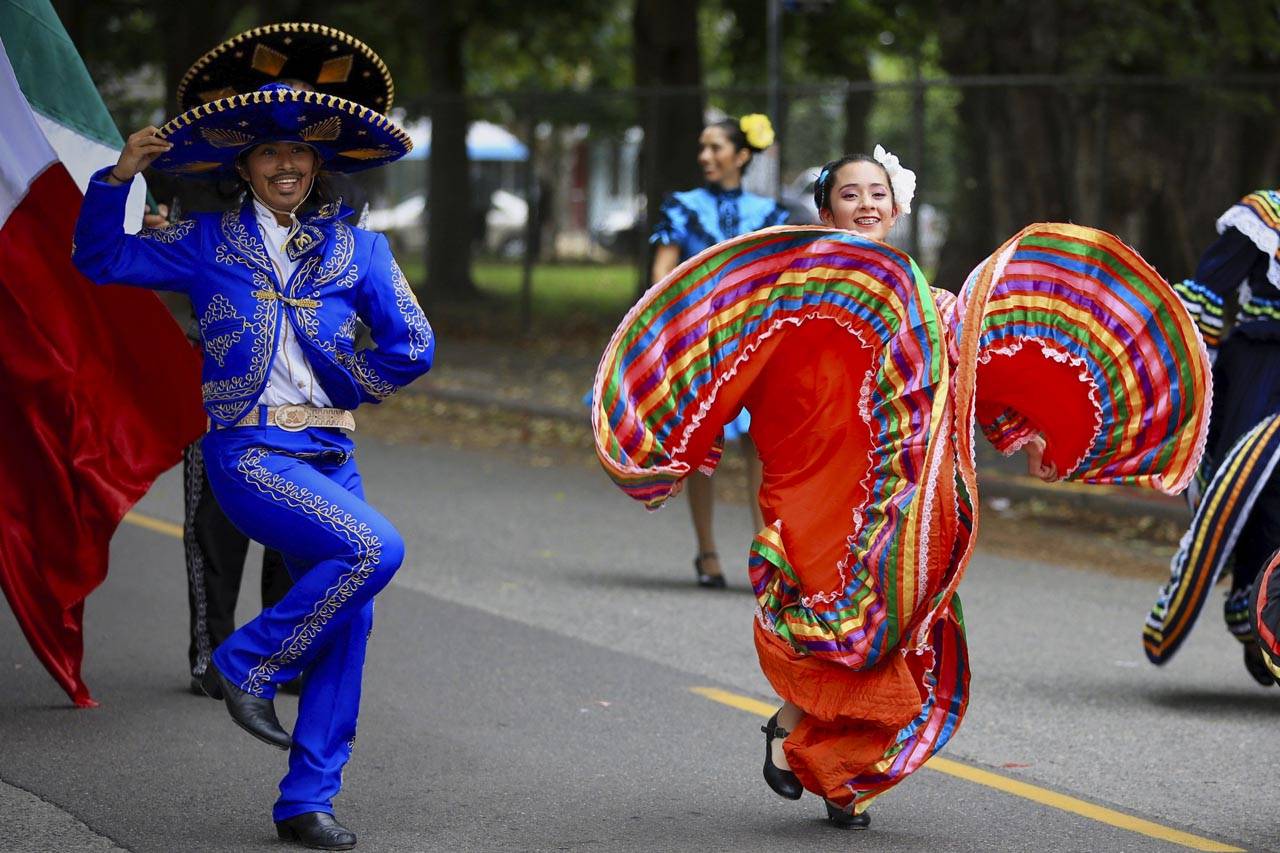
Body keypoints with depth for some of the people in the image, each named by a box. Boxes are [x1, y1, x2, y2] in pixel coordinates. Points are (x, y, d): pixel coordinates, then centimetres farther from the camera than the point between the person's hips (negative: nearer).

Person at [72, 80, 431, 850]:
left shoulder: (357, 251, 9)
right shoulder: (207, 244, 5)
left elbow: (412, 348, 6)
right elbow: (102, 259, 5)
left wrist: (342, 393, 7)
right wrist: (122, 175, -7)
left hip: (330, 455, 4)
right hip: (248, 452, -4)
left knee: (347, 621, -1)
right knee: (374, 549, -25)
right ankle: (245, 666, -8)